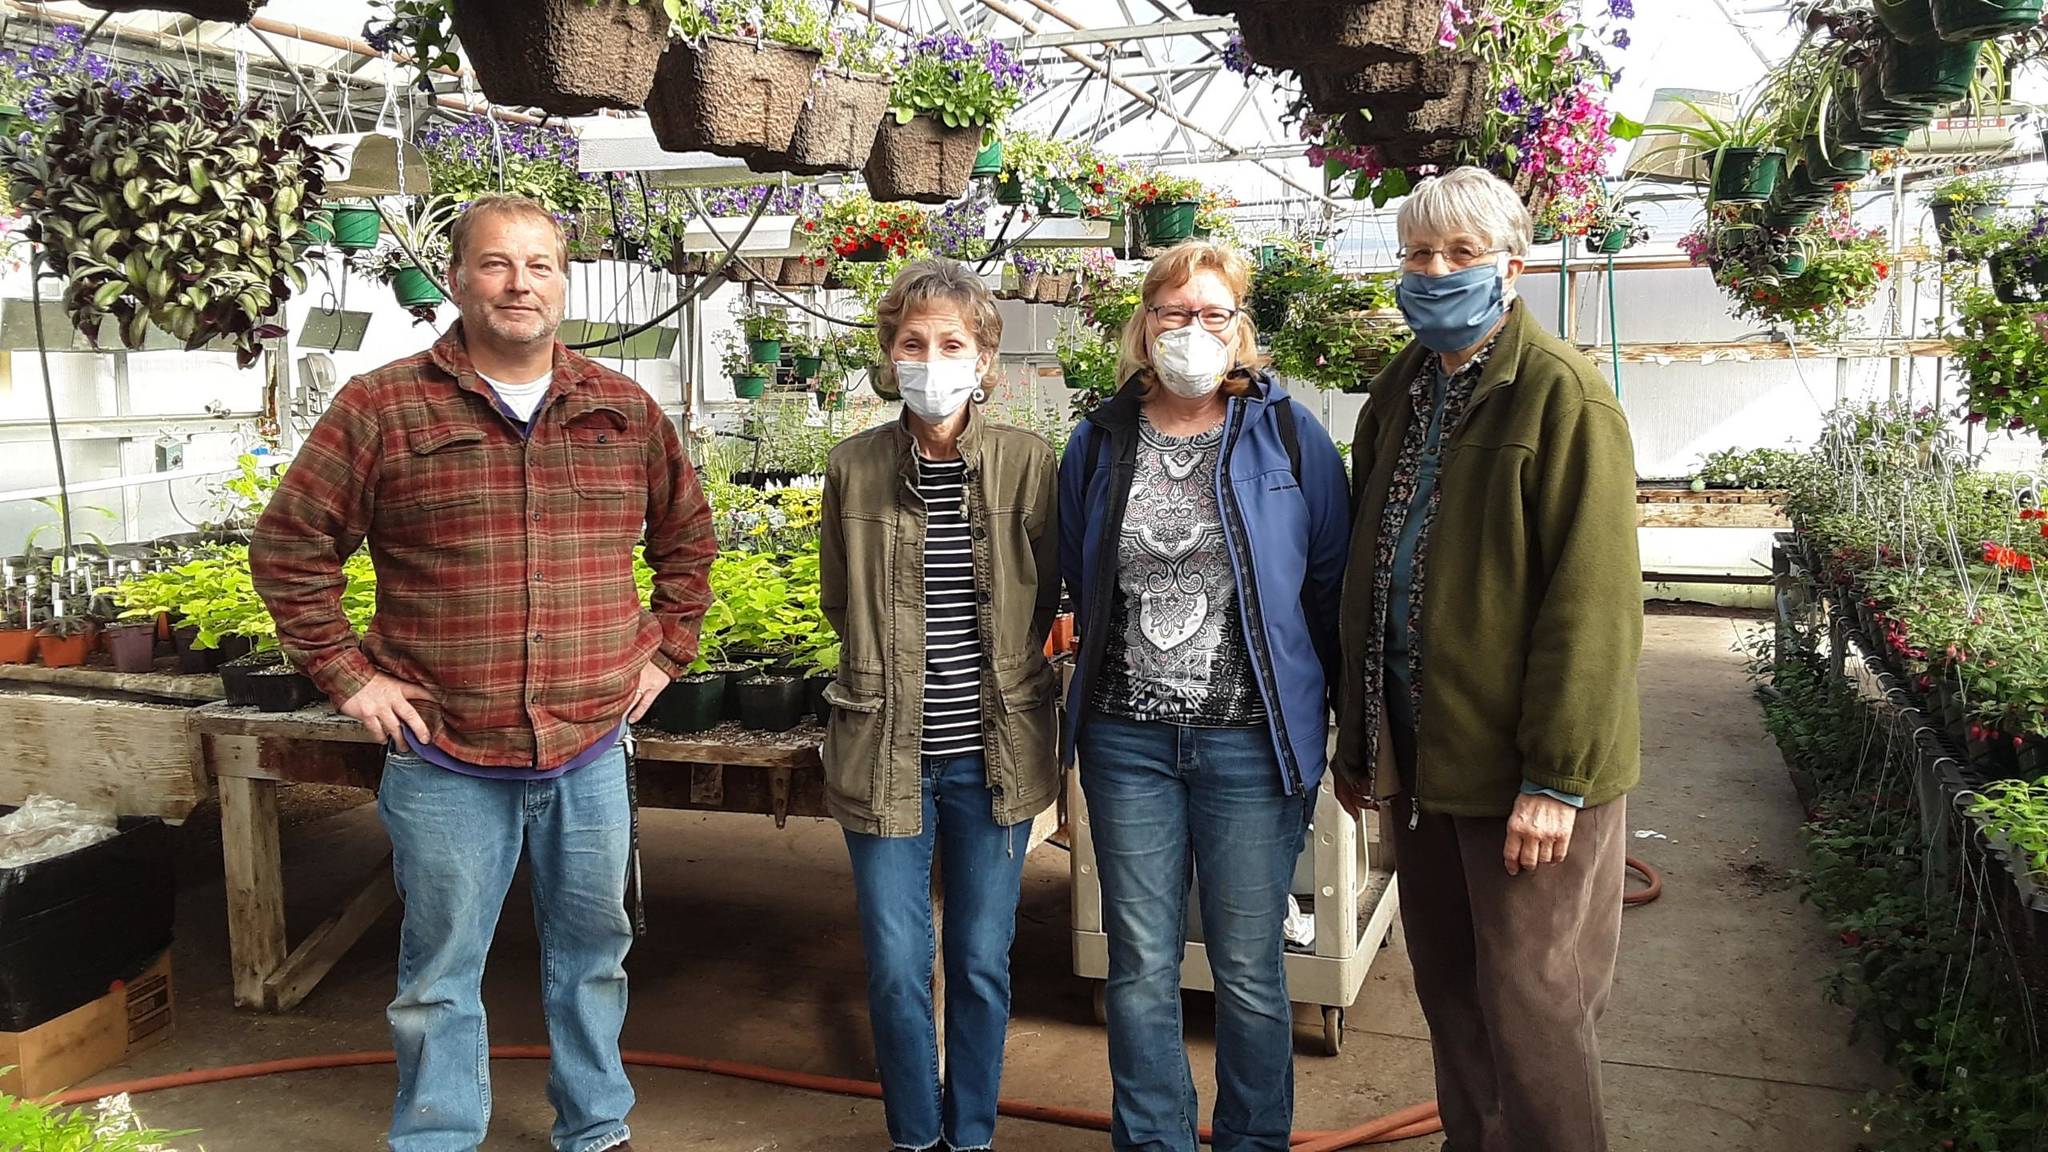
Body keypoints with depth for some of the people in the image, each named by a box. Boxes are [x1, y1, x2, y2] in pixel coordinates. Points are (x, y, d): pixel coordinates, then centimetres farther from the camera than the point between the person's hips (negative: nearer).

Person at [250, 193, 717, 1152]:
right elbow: (289, 547, 1)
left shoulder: (627, 413, 5)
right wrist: (348, 673, -4)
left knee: (592, 954, 17)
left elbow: (687, 536, 17)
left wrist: (667, 647, 9)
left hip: (591, 752, 3)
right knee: (441, 977, 10)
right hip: (444, 761, -2)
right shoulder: (380, 410, -4)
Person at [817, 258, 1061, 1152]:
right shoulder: (854, 466, -2)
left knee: (982, 964, 12)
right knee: (896, 969, 8)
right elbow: (839, 601, 10)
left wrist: (997, 676, 5)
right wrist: (891, 669, 6)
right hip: (884, 752, 0)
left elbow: (1043, 599, 6)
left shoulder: (1028, 464, -5)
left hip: (993, 752, 0)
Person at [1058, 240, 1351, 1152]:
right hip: (1128, 739, 2)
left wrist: (1346, 723, 1)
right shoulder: (1099, 443, 6)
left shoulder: (1288, 436, -1)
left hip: (1249, 741, -2)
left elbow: (1329, 586, 1)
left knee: (1248, 972, 8)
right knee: (1140, 967, 11)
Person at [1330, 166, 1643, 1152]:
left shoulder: (1561, 395, -12)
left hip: (1525, 772, -7)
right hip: (1420, 757, 7)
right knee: (1449, 996, 18)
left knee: (1532, 1011, 4)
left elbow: (1591, 601, -17)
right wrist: (1356, 738, 15)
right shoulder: (1399, 395, 11)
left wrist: (1557, 777, -20)